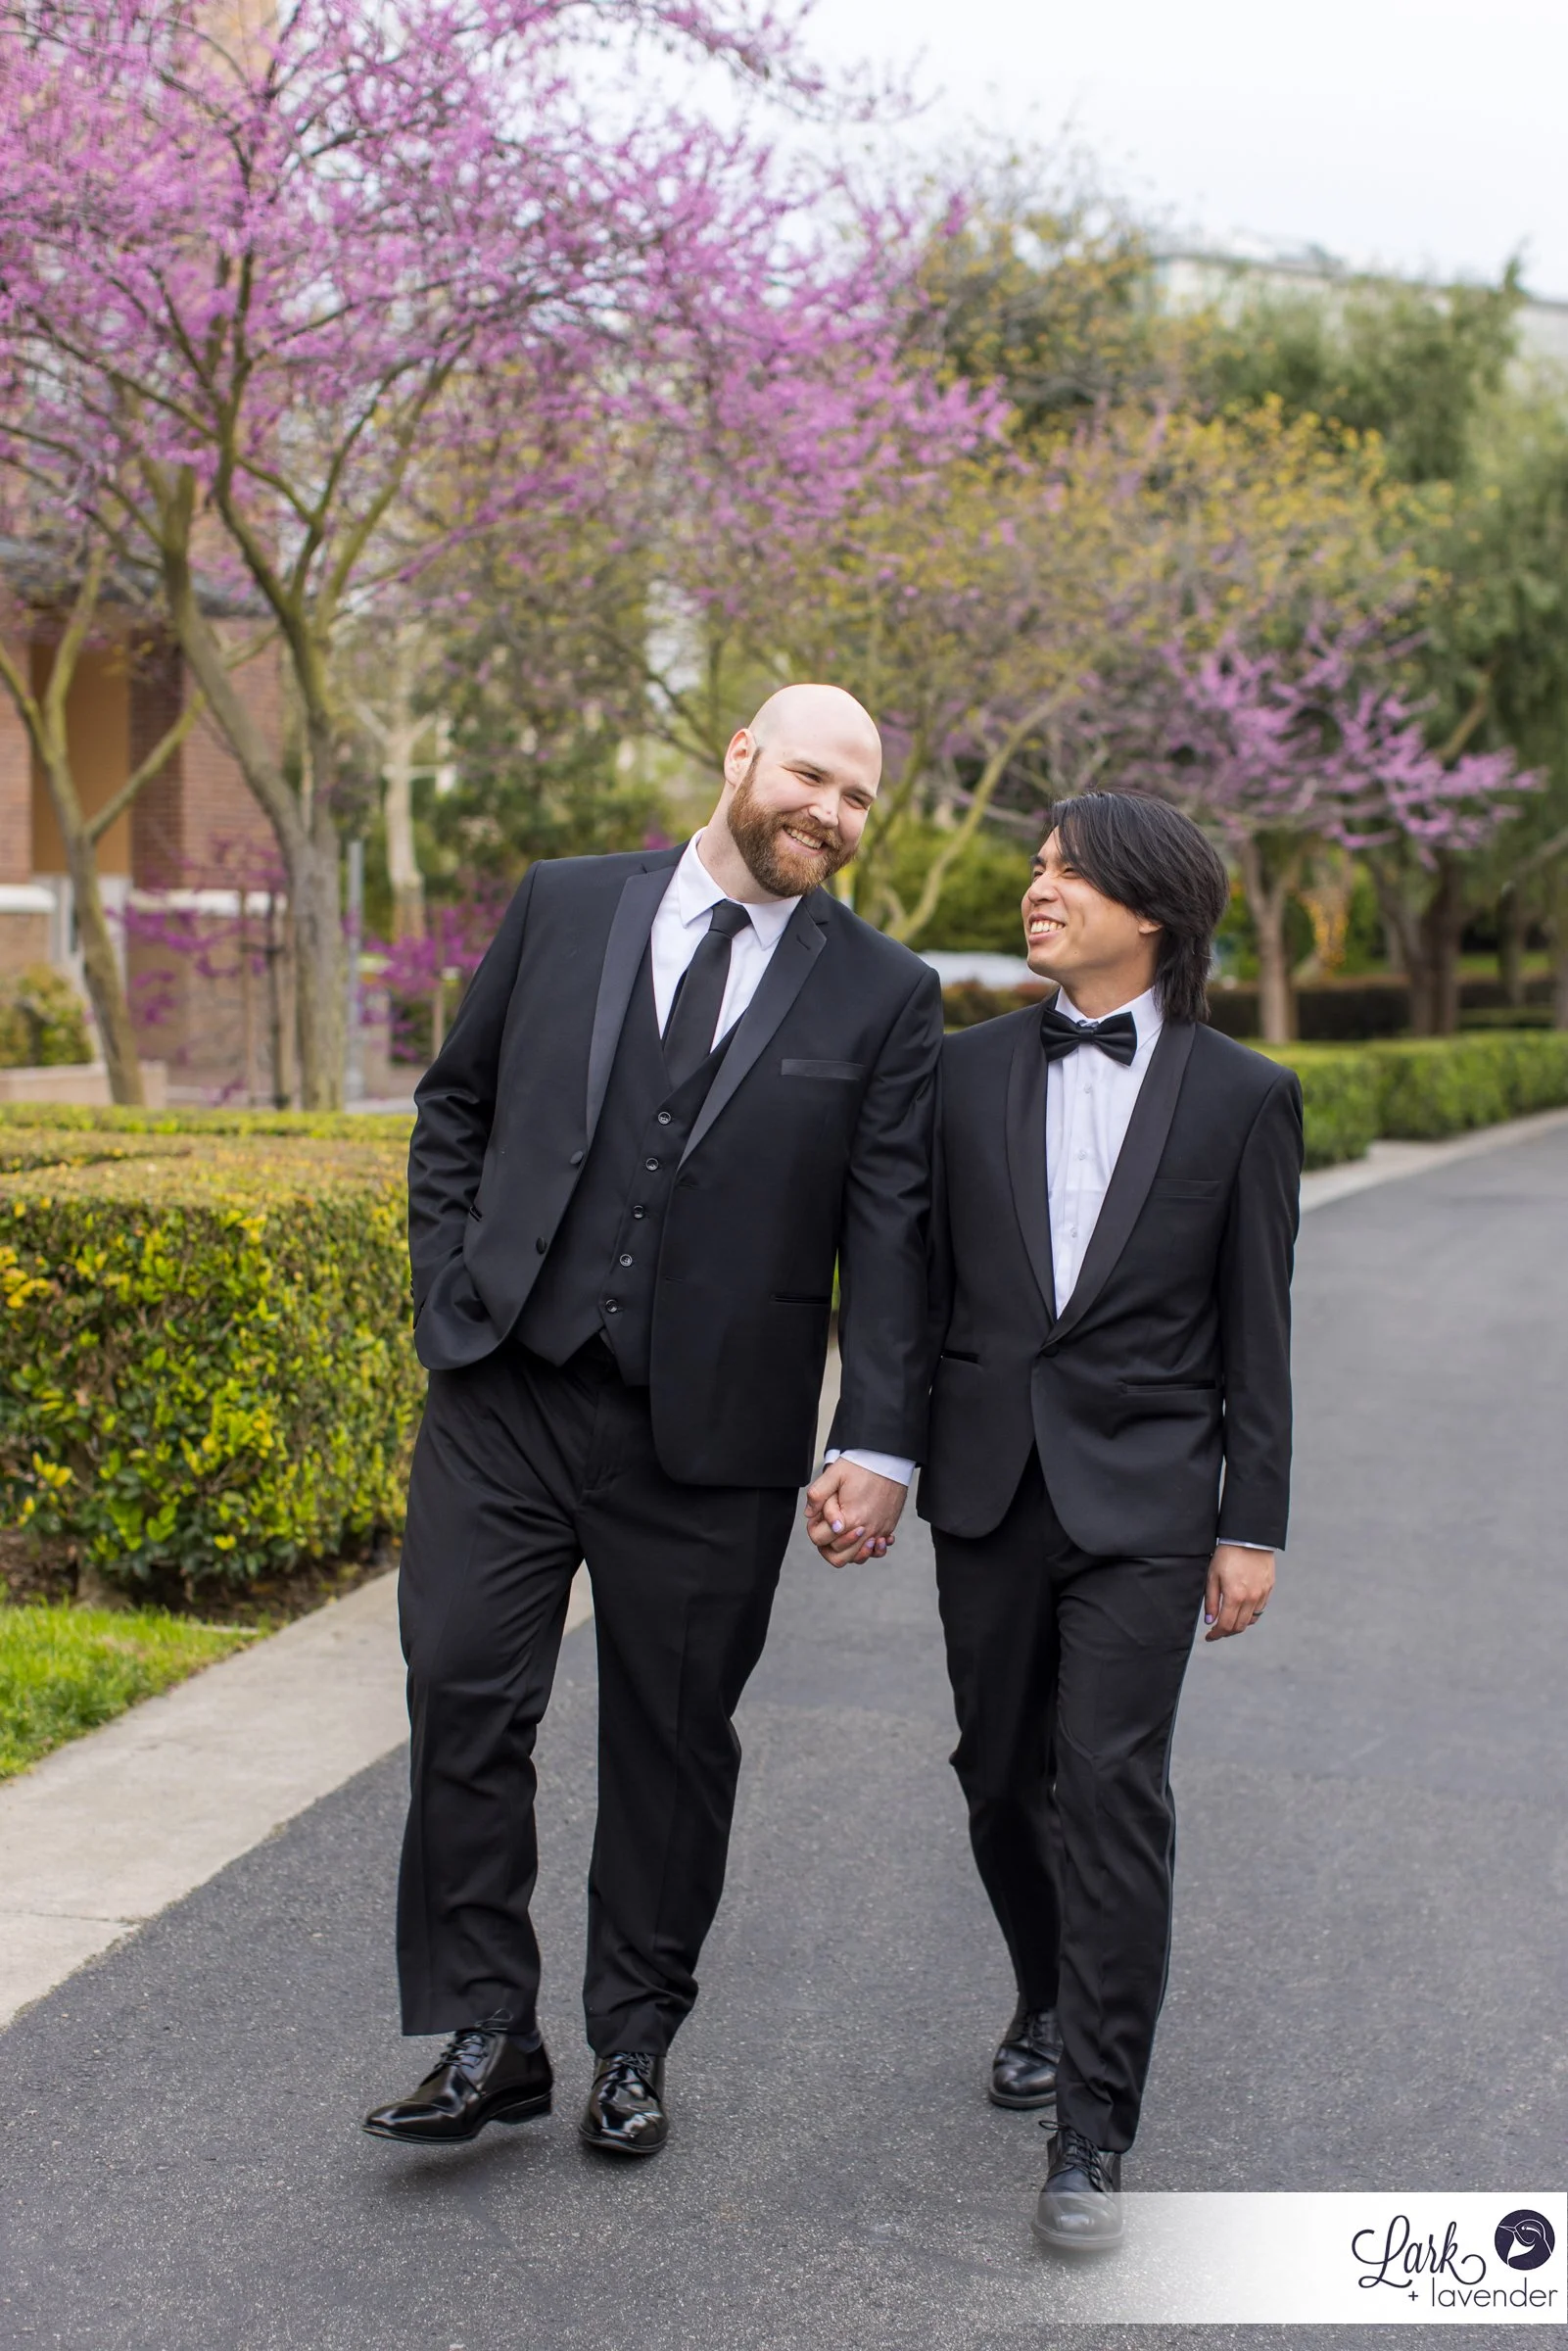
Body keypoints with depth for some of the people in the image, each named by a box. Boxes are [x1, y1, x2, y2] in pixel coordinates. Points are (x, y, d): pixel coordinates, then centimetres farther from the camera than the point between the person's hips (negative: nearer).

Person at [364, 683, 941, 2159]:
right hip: (505, 1392, 1)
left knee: (673, 1738, 9)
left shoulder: (884, 997, 2)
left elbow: (889, 1231, -1)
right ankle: (484, 2035, 11)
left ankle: (632, 2047, 25)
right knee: (464, 1698, -3)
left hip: (710, 1430, -1)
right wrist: (450, 1294, 3)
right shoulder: (563, 907, 5)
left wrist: (879, 1443, -8)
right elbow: (455, 1108, 13)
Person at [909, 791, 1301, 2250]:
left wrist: (1253, 1527, 0)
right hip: (989, 1480, 3)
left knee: (1113, 1783, -11)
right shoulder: (966, 1072, 6)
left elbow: (1255, 1334, 2)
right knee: (1002, 1777, 12)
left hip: (1142, 1492, -3)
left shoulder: (1240, 1096, 0)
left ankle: (1093, 2131, -4)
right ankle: (1052, 2003, 37)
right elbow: (922, 1278, 10)